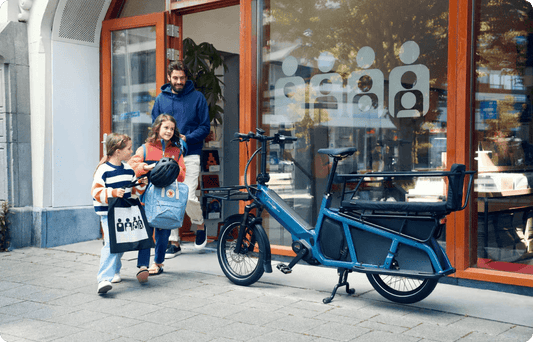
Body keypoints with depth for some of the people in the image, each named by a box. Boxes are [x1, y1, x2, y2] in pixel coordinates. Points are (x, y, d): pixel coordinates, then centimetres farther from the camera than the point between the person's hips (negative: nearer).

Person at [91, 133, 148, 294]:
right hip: (108, 214, -7)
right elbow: (96, 192, -17)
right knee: (111, 244, -18)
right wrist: (112, 193, -29)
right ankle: (104, 279, -22)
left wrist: (142, 185, 2)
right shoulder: (103, 170, -12)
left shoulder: (128, 169, 10)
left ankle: (114, 271, 36)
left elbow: (134, 191, 20)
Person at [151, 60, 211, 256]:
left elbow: (205, 127, 1)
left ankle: (199, 225, 18)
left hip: (190, 154, -3)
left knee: (188, 197, -13)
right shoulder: (161, 99, 12)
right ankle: (174, 242, 13)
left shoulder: (197, 97, 3)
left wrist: (186, 138, -14)